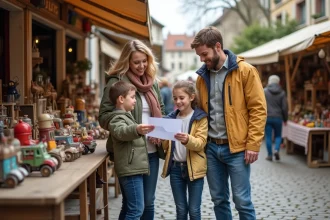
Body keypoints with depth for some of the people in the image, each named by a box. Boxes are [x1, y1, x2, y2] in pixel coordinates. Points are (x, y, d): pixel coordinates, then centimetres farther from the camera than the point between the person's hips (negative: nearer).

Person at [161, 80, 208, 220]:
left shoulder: (200, 118, -5)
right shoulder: (171, 118, 8)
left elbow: (201, 143, -15)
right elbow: (166, 146, 13)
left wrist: (187, 139, -35)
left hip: (193, 168, -4)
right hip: (175, 167, 4)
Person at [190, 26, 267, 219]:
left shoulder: (245, 71, -7)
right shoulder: (202, 76, 10)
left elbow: (258, 109, -8)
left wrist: (253, 145, -13)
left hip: (237, 148, -5)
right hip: (211, 147, 5)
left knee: (242, 201, 0)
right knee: (219, 200, 12)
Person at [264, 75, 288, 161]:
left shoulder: (264, 91, -2)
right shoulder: (282, 93, 1)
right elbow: (284, 107, 0)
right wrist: (285, 119, 11)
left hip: (267, 117, -1)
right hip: (278, 118, 1)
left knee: (268, 137, 6)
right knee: (278, 135, 15)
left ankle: (270, 155, 8)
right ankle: (276, 150, -7)